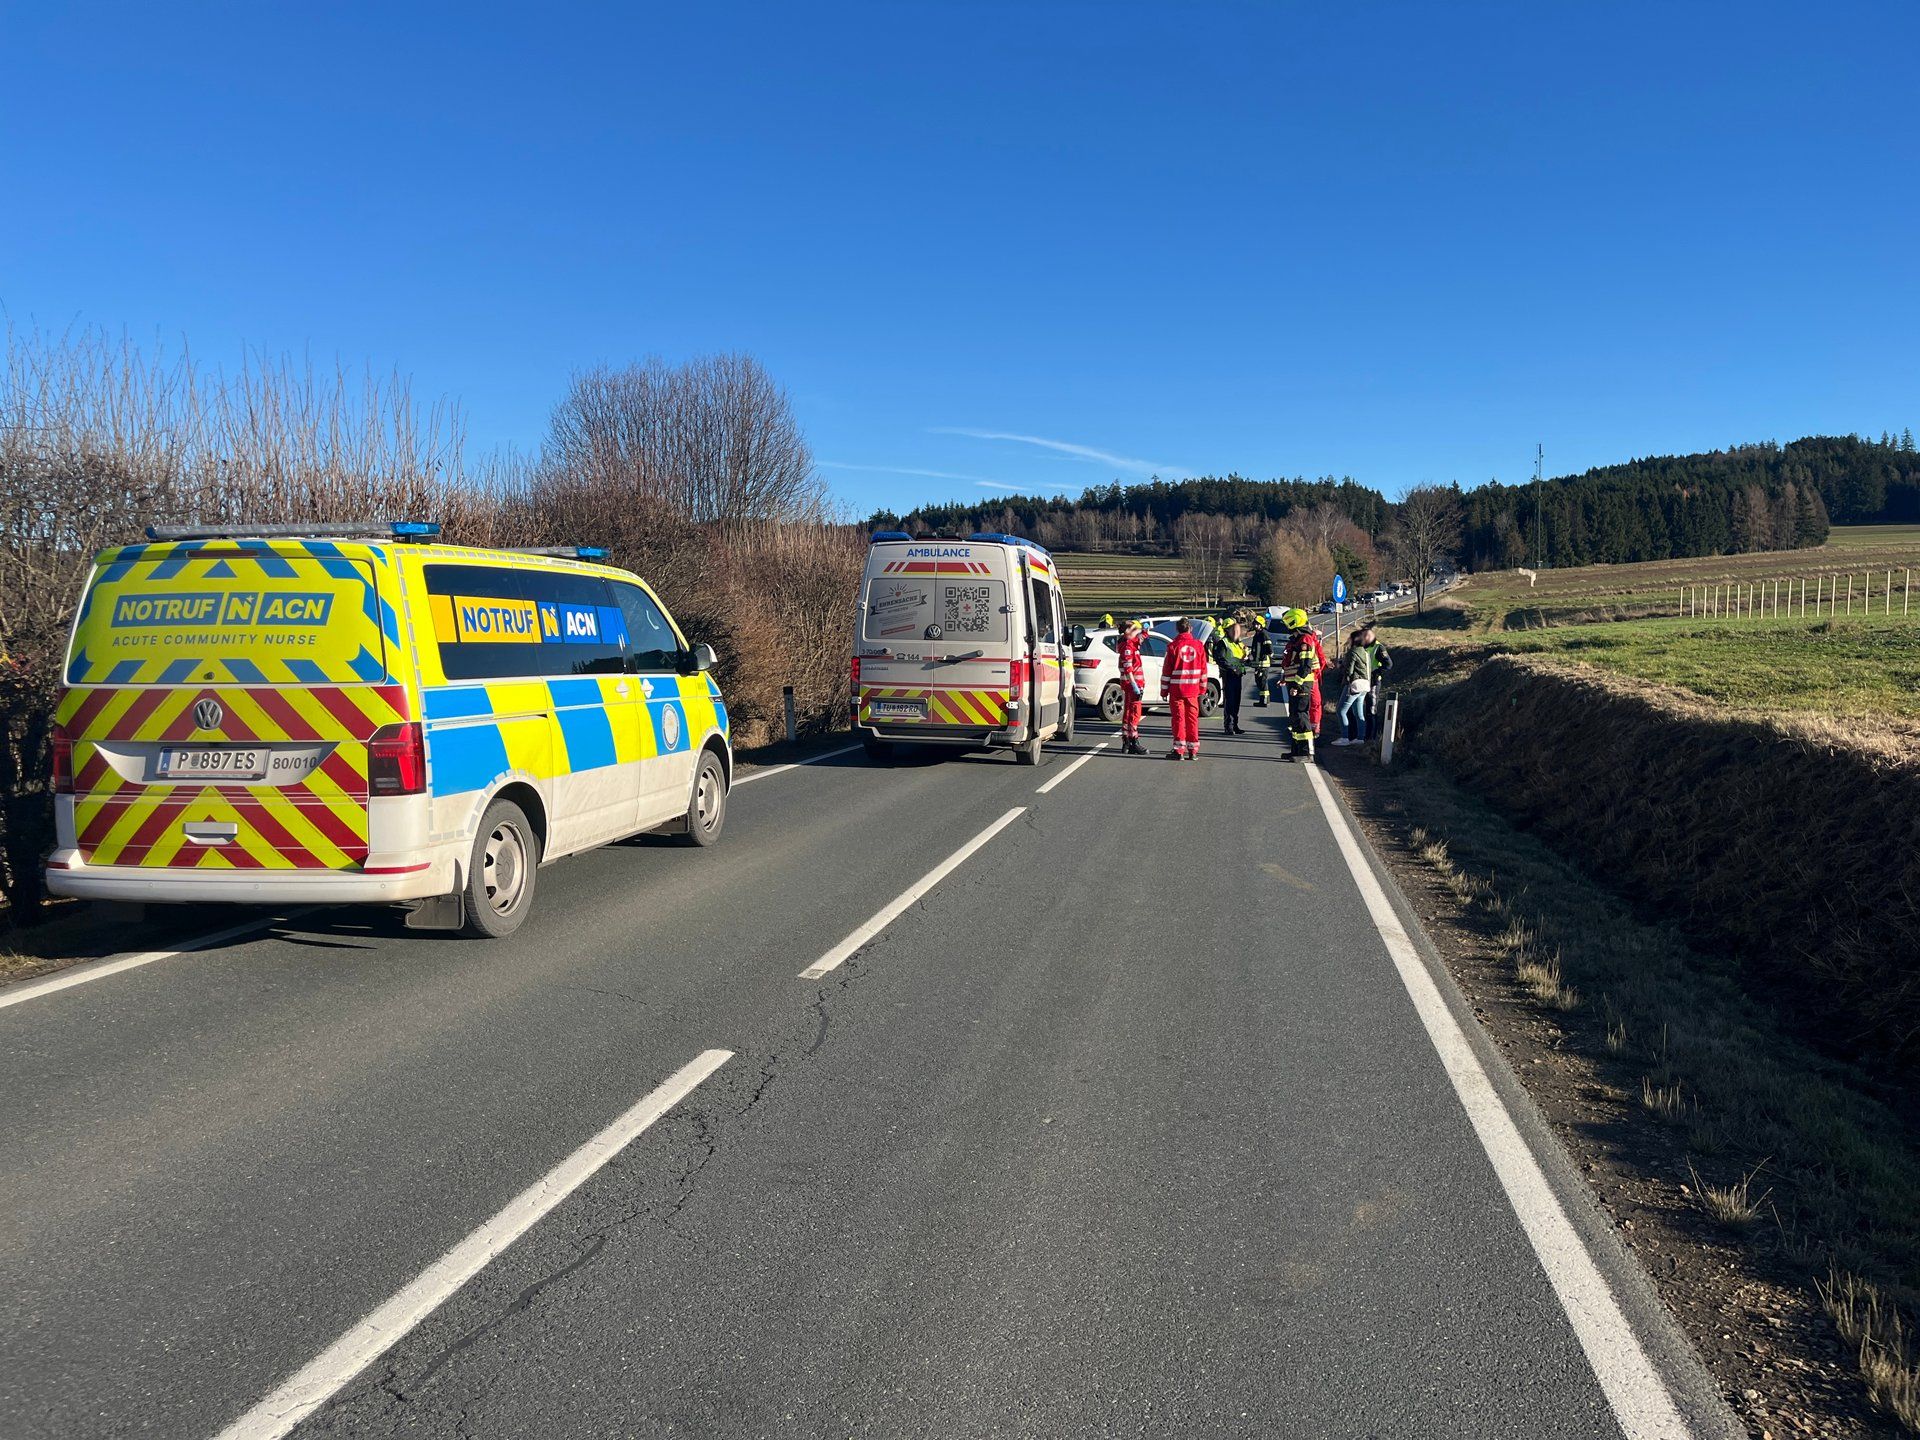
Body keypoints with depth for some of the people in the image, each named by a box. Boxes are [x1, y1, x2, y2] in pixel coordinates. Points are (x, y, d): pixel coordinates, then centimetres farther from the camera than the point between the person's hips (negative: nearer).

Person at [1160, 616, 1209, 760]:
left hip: (1176, 689, -3)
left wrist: (1164, 690, 2)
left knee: (1178, 718, 1)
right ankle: (1193, 750, 12)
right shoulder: (1199, 646, 1)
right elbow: (1203, 670, 7)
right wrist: (1202, 689, 16)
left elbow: (1166, 671, -5)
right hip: (1193, 689, 3)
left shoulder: (1173, 646, -7)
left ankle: (1179, 749, 0)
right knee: (1192, 718, 9)